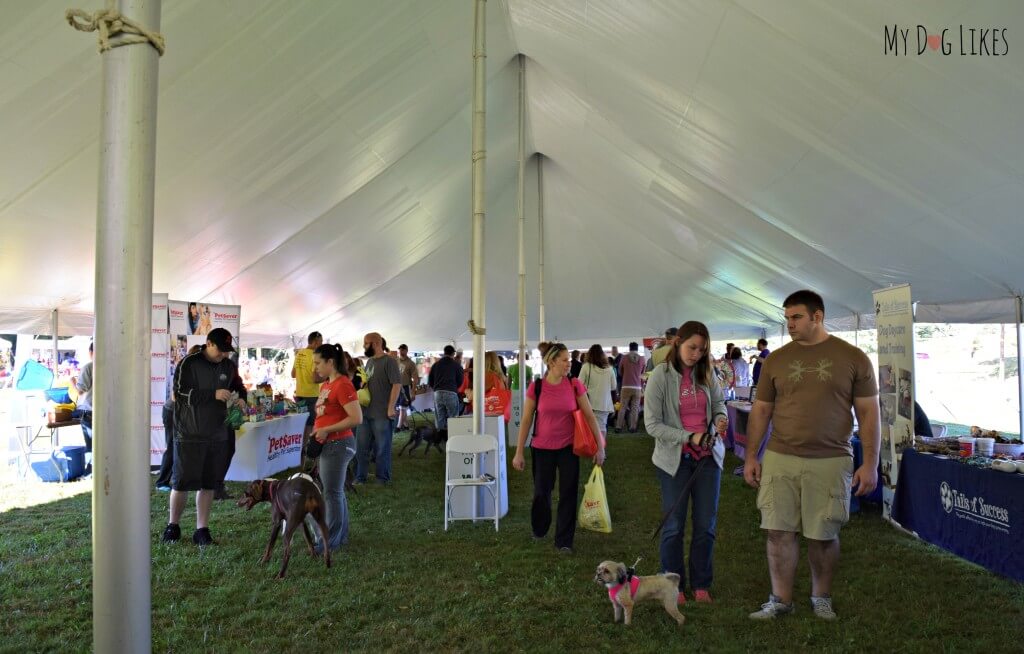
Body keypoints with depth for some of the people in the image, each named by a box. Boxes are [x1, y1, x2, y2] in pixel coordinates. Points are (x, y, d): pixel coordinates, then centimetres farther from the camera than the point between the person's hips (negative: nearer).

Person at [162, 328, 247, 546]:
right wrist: (213, 394, -22)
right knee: (181, 482, 4)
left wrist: (241, 398, 2)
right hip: (189, 435, -4)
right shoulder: (188, 364, -8)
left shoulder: (228, 366, 7)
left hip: (217, 435, 4)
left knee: (208, 483, 9)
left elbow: (238, 386, 24)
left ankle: (202, 530, 18)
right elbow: (180, 393, -17)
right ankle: (173, 526, 24)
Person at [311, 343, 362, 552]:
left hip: (338, 445, -9)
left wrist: (326, 430, -20)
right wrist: (317, 431, 5)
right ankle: (341, 535, 26)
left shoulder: (343, 385, -18)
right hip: (329, 445, 9)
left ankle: (331, 541, 10)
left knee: (332, 493, -1)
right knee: (336, 491, 16)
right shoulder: (326, 385, 11)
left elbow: (356, 418, -23)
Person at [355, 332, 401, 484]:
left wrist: (391, 408, -20)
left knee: (382, 448, 5)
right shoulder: (369, 361, 14)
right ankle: (360, 477, 24)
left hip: (382, 414, -7)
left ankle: (383, 478, 17)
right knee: (361, 446, 12)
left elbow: (397, 384, -17)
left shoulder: (389, 361, -11)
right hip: (365, 412, 8)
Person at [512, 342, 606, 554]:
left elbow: (589, 416, -3)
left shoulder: (575, 385, -7)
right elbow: (526, 421, -3)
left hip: (568, 448, 1)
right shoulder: (536, 387, -9)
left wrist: (600, 446, -7)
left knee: (568, 494, 3)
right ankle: (539, 530, 39)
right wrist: (519, 452, -3)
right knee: (541, 492, 12)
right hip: (542, 449, 0)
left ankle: (564, 541, 19)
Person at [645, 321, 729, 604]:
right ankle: (673, 586, 24)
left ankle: (701, 585, 28)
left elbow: (719, 403, 16)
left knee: (706, 525, 11)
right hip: (675, 459, -4)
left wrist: (721, 418, -7)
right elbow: (652, 424, -12)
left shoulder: (707, 373, 1)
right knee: (674, 526, 7)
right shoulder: (660, 376, -11)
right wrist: (688, 438, -21)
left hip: (708, 456, 4)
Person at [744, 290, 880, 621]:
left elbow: (869, 412, 0)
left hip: (830, 462, -2)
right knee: (779, 531, 4)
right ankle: (780, 599, 20)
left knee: (823, 534, 9)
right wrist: (750, 457, 5)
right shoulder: (776, 360, 5)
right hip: (779, 459, 2)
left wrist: (870, 463, -5)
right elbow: (761, 410, 9)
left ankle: (821, 597, 31)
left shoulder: (853, 358, -1)